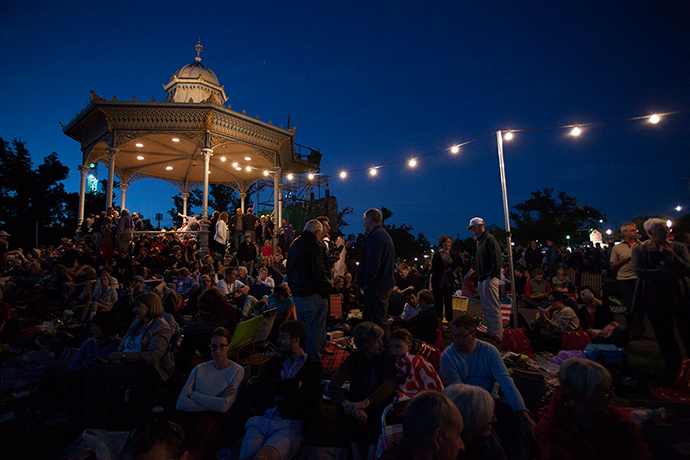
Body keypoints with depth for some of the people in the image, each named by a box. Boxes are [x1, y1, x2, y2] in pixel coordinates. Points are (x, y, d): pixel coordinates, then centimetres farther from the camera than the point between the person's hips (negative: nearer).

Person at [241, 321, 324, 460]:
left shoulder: (313, 365, 7)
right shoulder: (275, 361, 20)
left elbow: (301, 399, -7)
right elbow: (255, 389, 5)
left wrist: (273, 387, 4)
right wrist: (292, 385, -6)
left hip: (290, 425, -4)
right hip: (261, 421, 4)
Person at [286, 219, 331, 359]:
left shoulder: (294, 245, 15)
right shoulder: (314, 245, -13)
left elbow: (289, 270, 20)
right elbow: (318, 271, -20)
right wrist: (325, 287, -9)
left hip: (297, 294, 9)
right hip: (312, 295, -9)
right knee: (315, 329, 1)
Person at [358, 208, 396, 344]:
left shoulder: (376, 236, -16)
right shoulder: (385, 235, 18)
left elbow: (373, 264, -25)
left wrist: (366, 284, -14)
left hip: (376, 288, -11)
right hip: (385, 285, 11)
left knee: (379, 324, -3)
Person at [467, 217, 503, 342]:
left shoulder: (489, 239, -11)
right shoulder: (480, 241, 20)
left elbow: (496, 258, -19)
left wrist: (492, 274, -21)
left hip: (489, 279, -10)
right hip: (482, 280, 10)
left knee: (493, 309, -6)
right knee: (486, 309, 15)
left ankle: (497, 337, 0)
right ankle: (490, 333, 25)